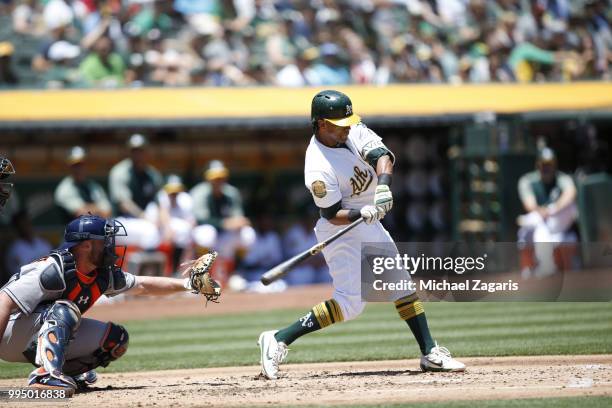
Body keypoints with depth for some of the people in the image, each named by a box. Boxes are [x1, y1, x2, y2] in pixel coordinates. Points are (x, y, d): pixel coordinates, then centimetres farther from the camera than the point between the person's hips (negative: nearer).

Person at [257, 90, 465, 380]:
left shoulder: (353, 131, -7)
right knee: (350, 303, -15)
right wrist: (361, 213, -38)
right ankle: (279, 339, -11)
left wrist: (383, 184, -35)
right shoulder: (318, 169, -26)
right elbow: (333, 215, -20)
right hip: (341, 232, -9)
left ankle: (430, 353, 17)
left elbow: (382, 156, -17)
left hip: (370, 225, 9)